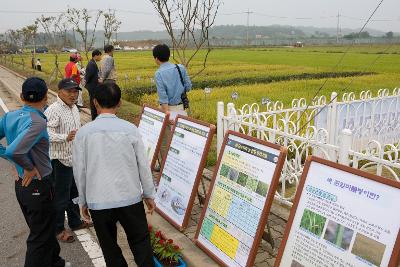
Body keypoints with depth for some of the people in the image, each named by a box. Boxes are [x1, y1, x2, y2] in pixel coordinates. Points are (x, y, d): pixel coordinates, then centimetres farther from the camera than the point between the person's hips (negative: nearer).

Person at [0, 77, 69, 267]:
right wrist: (29, 167, -18)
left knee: (43, 229, 26)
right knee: (40, 237, 9)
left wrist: (17, 163, 1)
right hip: (38, 186, -8)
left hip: (21, 185, 9)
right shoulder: (37, 122, -25)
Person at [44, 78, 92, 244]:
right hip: (60, 160, -8)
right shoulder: (53, 110, -18)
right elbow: (48, 133, -29)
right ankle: (58, 229, 20)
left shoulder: (74, 108, 10)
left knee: (74, 192, 20)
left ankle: (75, 221, 37)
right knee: (61, 197, 4)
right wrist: (65, 137, -43)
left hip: (75, 158, 9)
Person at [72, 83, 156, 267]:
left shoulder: (83, 133, -6)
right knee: (140, 243, 14)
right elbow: (143, 165, -2)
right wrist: (149, 195, 11)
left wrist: (83, 200, 14)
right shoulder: (130, 129, -7)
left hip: (98, 202, 1)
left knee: (110, 249, 17)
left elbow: (79, 171, 0)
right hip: (130, 198, 0)